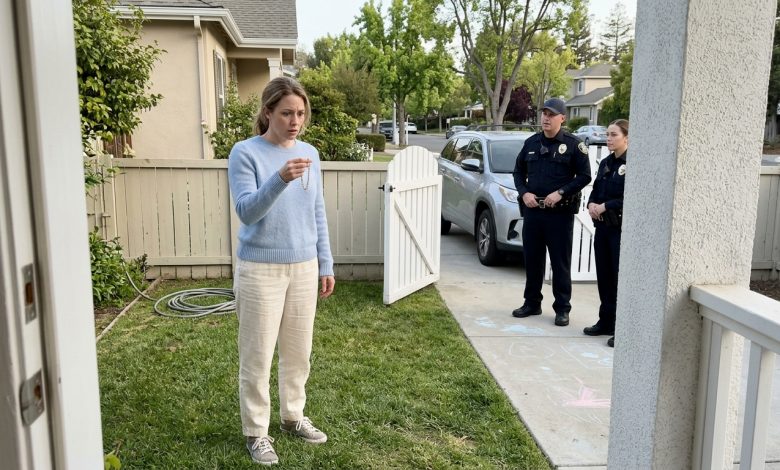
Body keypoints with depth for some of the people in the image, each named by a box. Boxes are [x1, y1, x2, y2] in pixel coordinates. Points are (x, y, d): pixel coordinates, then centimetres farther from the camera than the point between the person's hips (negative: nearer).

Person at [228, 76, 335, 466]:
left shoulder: (309, 154, 5)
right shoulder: (245, 153, -10)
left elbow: (318, 214, 9)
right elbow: (247, 212, -19)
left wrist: (325, 264, 9)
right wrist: (279, 180, -35)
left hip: (304, 267, 5)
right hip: (260, 269, -4)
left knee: (298, 352, 15)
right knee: (257, 357, 5)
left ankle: (293, 416, 34)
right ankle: (256, 432, 22)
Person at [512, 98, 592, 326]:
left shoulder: (573, 144, -3)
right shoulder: (531, 142, 10)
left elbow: (584, 176, -4)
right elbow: (519, 171, 16)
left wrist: (561, 193, -15)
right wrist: (524, 193, -1)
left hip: (560, 212, -4)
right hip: (532, 210, 4)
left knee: (561, 262, 3)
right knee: (532, 260, 11)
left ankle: (562, 308, 13)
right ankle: (532, 303, 24)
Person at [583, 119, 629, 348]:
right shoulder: (605, 163, 14)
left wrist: (605, 207, -17)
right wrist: (591, 204, -3)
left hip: (622, 228, -8)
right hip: (603, 226, 8)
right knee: (604, 276, 13)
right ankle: (605, 322, 26)